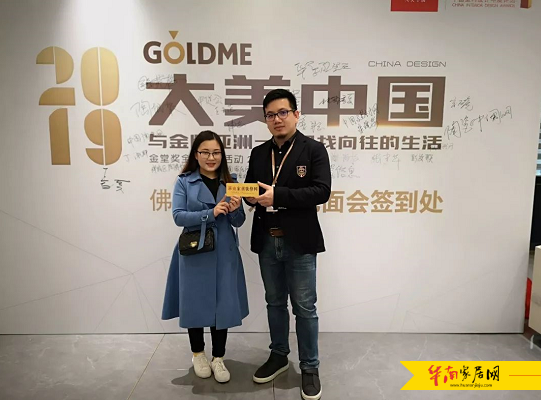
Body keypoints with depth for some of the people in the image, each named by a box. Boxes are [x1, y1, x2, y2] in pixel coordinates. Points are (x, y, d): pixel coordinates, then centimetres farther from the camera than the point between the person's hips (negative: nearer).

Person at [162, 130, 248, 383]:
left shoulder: (230, 182, 4)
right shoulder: (184, 182, -3)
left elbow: (238, 222, 3)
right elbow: (178, 216, -12)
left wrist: (234, 210, -20)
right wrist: (211, 213, -23)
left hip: (224, 253, 2)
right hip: (195, 252, -2)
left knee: (223, 304, 7)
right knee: (195, 303, 11)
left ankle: (218, 358, 26)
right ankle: (198, 354, 34)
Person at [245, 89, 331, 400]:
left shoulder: (314, 149, -5)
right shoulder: (259, 153, 10)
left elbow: (321, 191, -16)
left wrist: (277, 195, -24)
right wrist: (251, 196, -11)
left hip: (299, 243, -4)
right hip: (267, 241, 5)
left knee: (305, 307, 6)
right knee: (275, 303, 18)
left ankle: (310, 367, 25)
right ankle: (279, 357, 37)